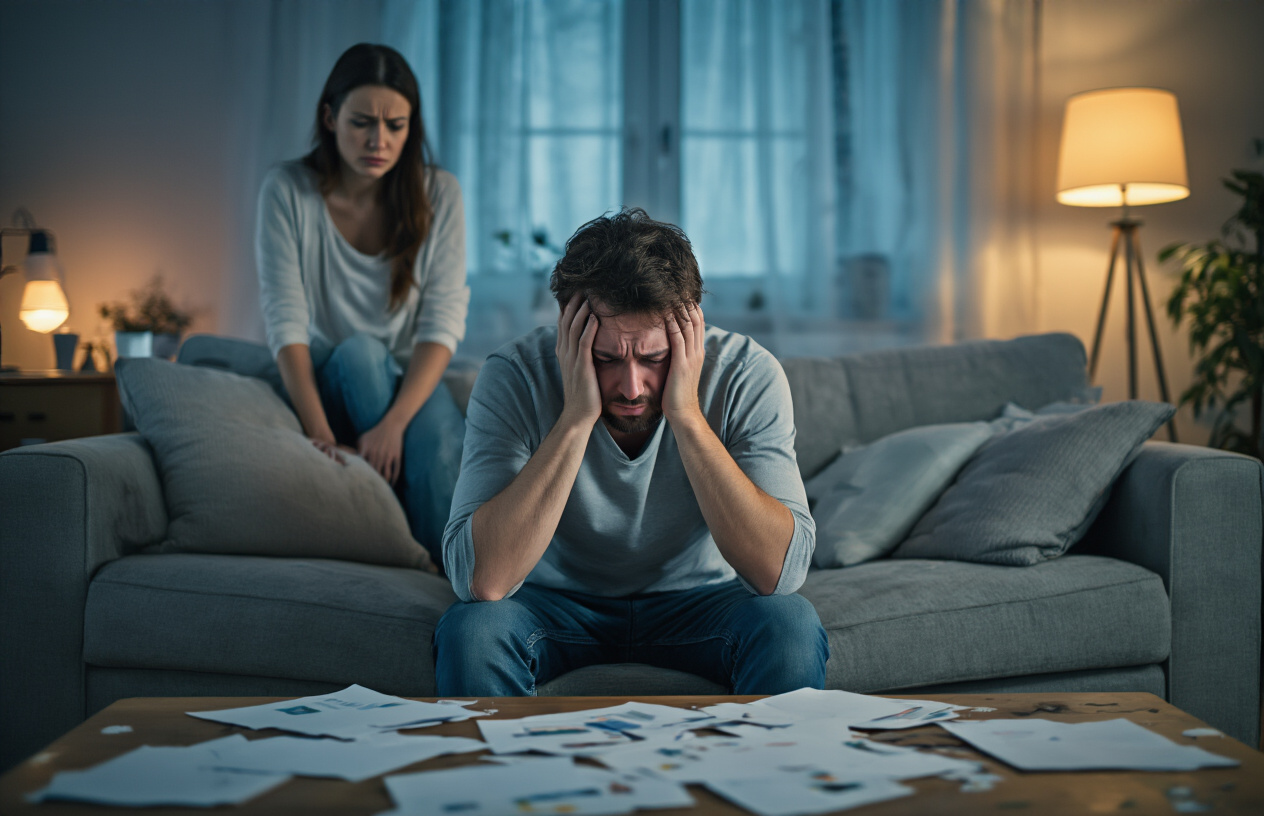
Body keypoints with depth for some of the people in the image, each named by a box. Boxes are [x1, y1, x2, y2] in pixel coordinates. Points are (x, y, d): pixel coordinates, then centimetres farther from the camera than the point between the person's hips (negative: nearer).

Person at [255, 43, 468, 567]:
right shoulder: (288, 191, -10)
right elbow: (285, 323, -17)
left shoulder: (438, 194, -6)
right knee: (361, 351, -34)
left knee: (443, 445, -33)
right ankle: (405, 549, -28)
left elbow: (443, 323, -13)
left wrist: (394, 422, -28)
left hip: (412, 386, 0)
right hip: (324, 385, 0)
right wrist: (321, 437, -30)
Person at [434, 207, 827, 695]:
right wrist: (577, 417, -36)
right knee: (470, 630, -33)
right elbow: (481, 580, -32)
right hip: (556, 601, -3)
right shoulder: (514, 377, -22)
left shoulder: (747, 375, -20)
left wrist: (687, 416, -34)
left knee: (791, 625, -26)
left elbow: (781, 573, -29)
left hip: (699, 599, 3)